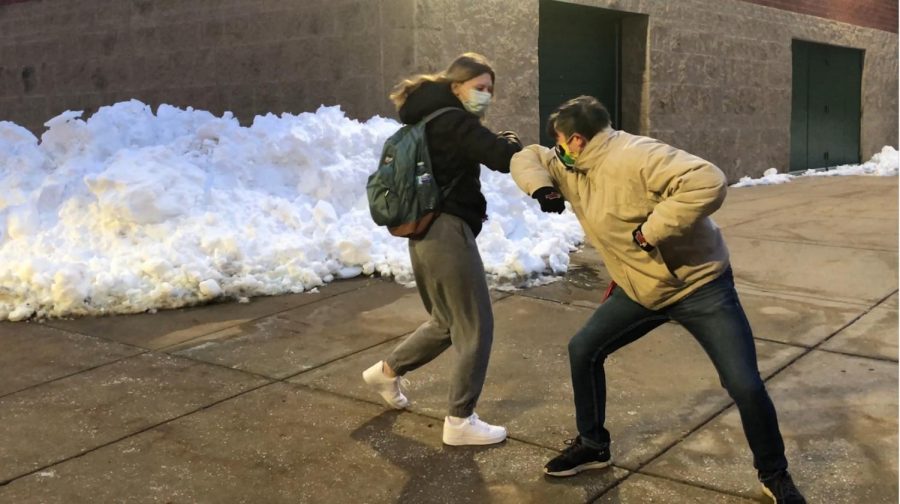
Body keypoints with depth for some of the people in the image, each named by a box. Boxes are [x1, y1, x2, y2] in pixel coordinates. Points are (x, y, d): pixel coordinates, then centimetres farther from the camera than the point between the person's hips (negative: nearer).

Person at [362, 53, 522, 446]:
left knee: (446, 323, 24)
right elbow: (503, 158, -20)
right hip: (447, 231, -10)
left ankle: (387, 371, 37)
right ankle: (460, 421, 5)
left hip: (425, 232, 10)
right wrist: (511, 140, 2)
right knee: (476, 328, -1)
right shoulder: (453, 121, -13)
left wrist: (496, 144, 6)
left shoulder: (428, 121, 17)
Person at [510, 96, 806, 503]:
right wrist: (540, 186, -10)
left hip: (700, 286, -8)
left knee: (745, 386, -9)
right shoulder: (572, 169, 0)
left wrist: (651, 229, -33)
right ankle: (593, 446, 27)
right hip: (640, 289, 8)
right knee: (583, 350, 9)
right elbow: (528, 157, 12)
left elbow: (708, 182, -37)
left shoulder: (635, 157, -28)